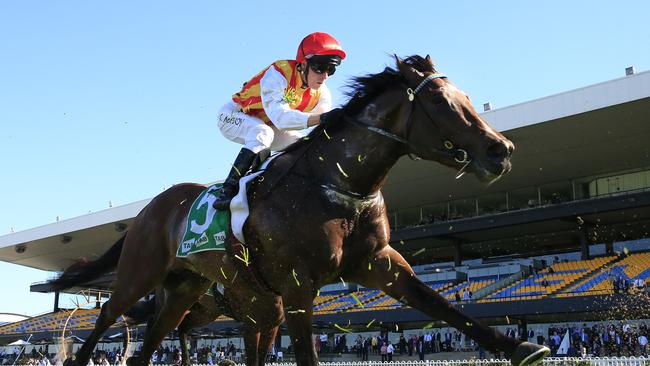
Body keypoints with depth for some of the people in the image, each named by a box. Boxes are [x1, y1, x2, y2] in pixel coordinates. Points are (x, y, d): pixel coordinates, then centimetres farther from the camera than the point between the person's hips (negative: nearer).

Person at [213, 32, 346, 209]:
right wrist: (320, 118, -58)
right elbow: (279, 116, -47)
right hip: (233, 116, -7)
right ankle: (227, 191, -37)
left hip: (269, 126, 7)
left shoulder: (321, 95, -12)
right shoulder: (278, 74, -33)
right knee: (263, 133, -36)